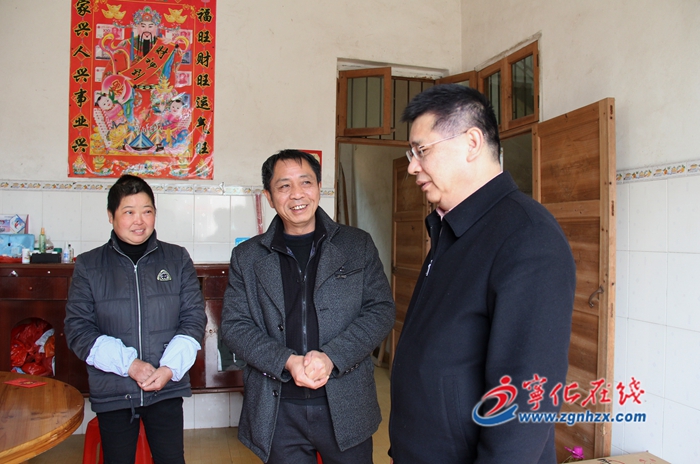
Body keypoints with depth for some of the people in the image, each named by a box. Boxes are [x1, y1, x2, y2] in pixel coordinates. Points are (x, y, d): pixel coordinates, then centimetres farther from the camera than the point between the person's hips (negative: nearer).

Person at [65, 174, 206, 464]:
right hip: (112, 393, 0)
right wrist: (128, 364, -16)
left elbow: (194, 318, 1)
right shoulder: (88, 266, 1)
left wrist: (170, 367, -13)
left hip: (167, 389, 0)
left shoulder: (177, 259, 3)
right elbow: (78, 330, -4)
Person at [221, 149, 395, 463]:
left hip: (347, 405, 0)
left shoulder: (358, 245, 3)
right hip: (277, 410, 1)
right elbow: (234, 324, 1)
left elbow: (381, 309, -2)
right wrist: (287, 362, -15)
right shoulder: (247, 257, 5)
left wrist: (331, 357, -16)